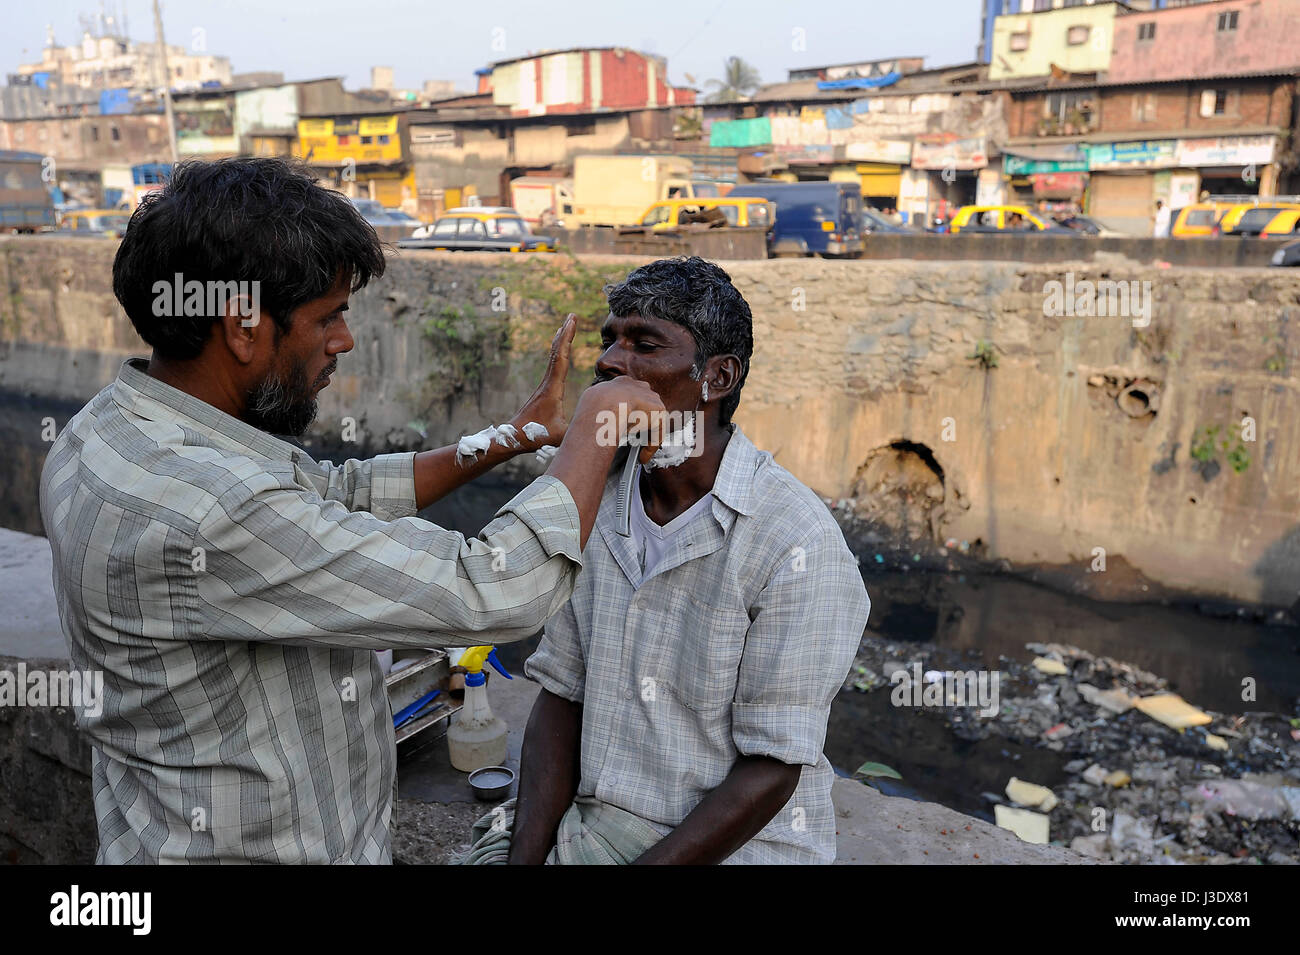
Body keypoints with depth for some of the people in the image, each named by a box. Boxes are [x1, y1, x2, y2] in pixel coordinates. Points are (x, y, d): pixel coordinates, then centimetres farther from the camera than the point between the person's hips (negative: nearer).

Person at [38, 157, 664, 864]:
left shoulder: (115, 429, -3)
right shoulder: (208, 512, -34)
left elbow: (341, 492, 6)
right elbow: (493, 596, -34)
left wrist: (515, 435, 1)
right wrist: (597, 421, -20)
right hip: (255, 847, -8)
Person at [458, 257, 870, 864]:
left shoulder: (798, 543, -19)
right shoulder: (591, 505, 0)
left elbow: (771, 772, -16)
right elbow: (562, 694, 2)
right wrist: (525, 855, -8)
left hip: (737, 845, -4)